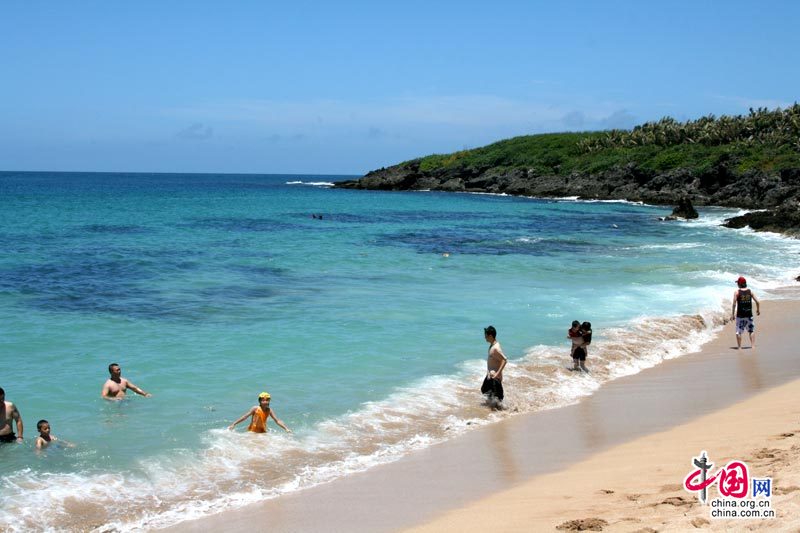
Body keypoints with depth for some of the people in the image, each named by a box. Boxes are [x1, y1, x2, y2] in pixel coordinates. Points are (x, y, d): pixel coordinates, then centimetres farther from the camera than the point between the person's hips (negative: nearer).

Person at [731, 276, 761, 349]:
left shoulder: (737, 292, -8)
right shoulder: (750, 291, 1)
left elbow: (734, 304, -13)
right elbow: (757, 302, 0)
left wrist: (732, 314, -8)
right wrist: (758, 310, 17)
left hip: (740, 315, -3)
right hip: (749, 315, 3)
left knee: (739, 332, 6)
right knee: (752, 330, 16)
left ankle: (739, 347, 6)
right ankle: (753, 345, 12)